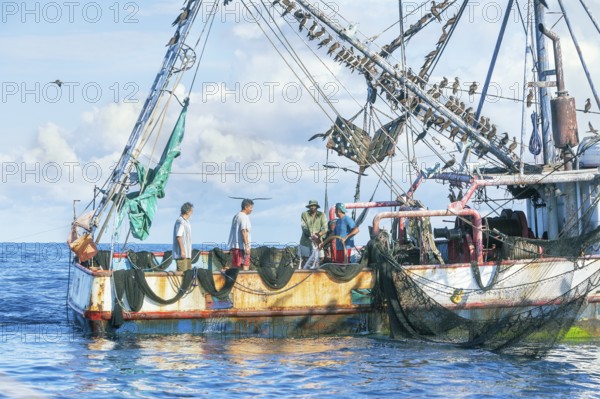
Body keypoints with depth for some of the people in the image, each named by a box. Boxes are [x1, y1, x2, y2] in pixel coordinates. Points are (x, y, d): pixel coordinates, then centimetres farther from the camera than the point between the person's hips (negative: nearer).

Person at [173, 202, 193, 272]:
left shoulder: (186, 222, 18)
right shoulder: (180, 221, -13)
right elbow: (178, 237, -20)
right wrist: (182, 251, -22)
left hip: (187, 254, 10)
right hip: (181, 254, -10)